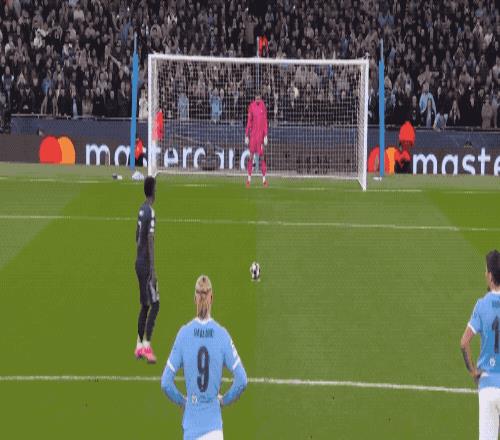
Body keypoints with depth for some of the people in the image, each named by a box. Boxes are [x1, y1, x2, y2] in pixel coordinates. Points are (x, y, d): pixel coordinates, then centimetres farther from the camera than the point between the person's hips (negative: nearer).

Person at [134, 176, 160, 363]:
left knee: (145, 304, 13)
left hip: (139, 262, 9)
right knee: (154, 304, -8)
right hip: (146, 265, -9)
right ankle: (147, 346, -13)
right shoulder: (151, 212, -17)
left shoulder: (142, 209, 11)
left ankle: (139, 346, 15)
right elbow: (150, 241, -20)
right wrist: (153, 270, -20)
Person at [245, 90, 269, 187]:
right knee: (251, 155, -2)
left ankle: (264, 179, 3)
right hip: (252, 134, 0)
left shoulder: (263, 105, 3)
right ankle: (249, 178, 1)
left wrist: (266, 136, 0)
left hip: (261, 134, 0)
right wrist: (246, 135, 2)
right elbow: (249, 121, 5)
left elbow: (265, 121, 5)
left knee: (262, 156, 0)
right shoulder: (251, 106, 2)